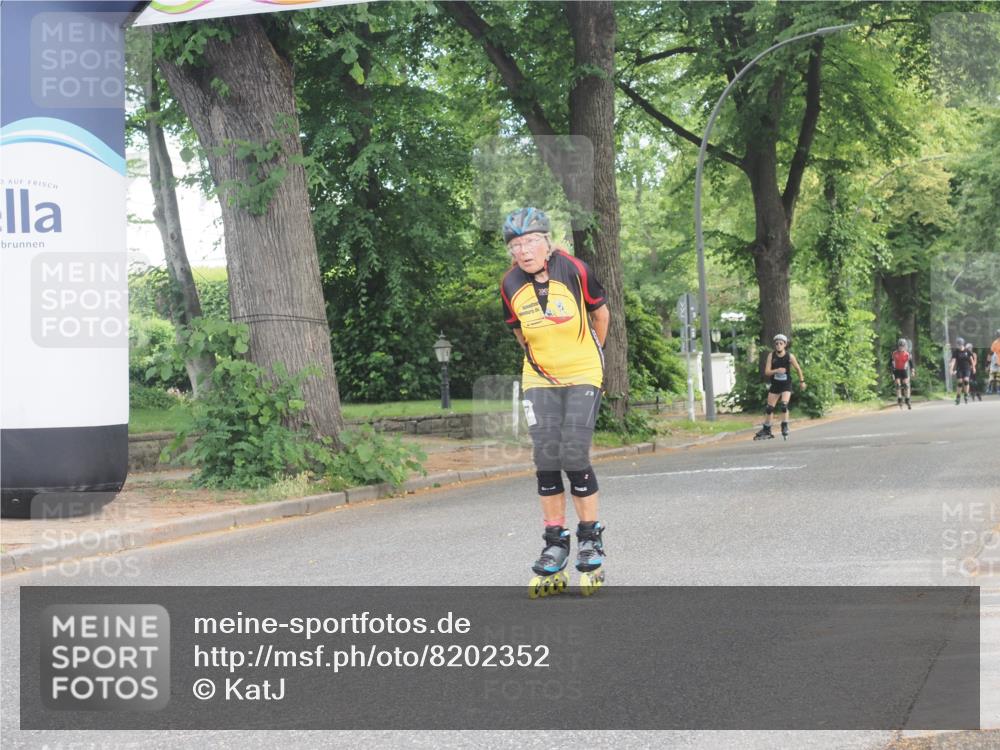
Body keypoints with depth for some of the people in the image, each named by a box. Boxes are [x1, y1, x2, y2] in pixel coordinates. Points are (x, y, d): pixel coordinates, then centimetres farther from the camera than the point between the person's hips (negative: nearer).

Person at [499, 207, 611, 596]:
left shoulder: (575, 271, -14)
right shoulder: (510, 286, -5)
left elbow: (601, 313, 4)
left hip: (583, 376, -3)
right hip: (539, 380, 3)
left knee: (574, 456, -11)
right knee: (546, 460, -3)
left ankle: (591, 539, 4)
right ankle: (555, 542, 8)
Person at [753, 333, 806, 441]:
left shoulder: (790, 356, -12)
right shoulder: (771, 355, -10)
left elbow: (798, 369, 4)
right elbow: (767, 372, -13)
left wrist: (802, 381, 10)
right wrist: (777, 370, -31)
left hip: (786, 385, -2)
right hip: (775, 384, 2)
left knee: (784, 405, -21)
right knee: (769, 408, 6)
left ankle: (785, 428, -7)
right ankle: (766, 430, 19)